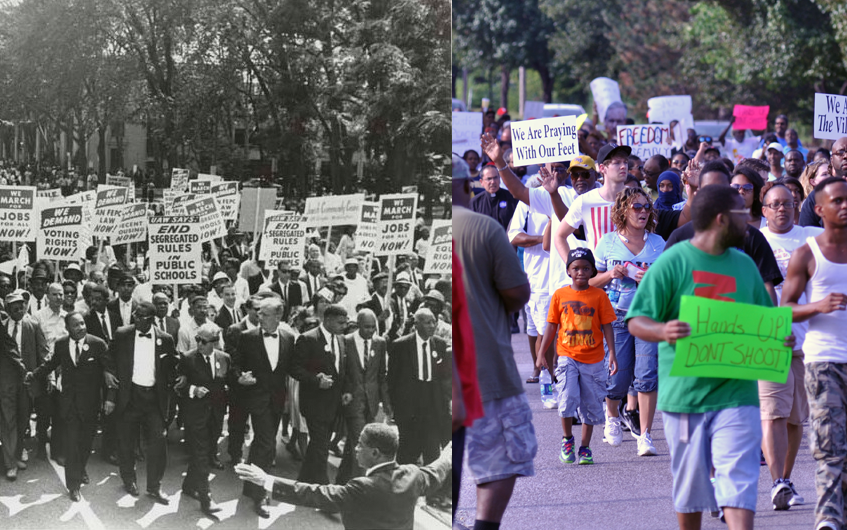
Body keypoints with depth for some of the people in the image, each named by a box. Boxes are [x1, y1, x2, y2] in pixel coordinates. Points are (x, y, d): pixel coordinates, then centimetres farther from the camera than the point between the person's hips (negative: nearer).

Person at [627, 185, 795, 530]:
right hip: (684, 394, -3)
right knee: (690, 485, 8)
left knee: (739, 482, -10)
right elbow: (636, 321, -6)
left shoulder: (744, 265, 12)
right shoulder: (673, 262, -4)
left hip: (736, 394, 3)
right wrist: (662, 331, -28)